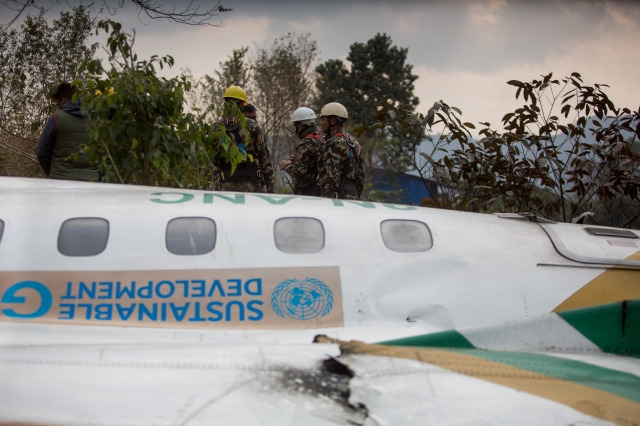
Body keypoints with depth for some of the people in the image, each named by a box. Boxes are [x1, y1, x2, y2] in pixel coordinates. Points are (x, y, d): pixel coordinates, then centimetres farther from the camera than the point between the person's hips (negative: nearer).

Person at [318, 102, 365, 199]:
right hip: (352, 196, 9)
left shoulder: (334, 143, -13)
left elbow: (332, 177, -20)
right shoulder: (353, 141, 17)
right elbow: (360, 174, 19)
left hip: (338, 198, -9)